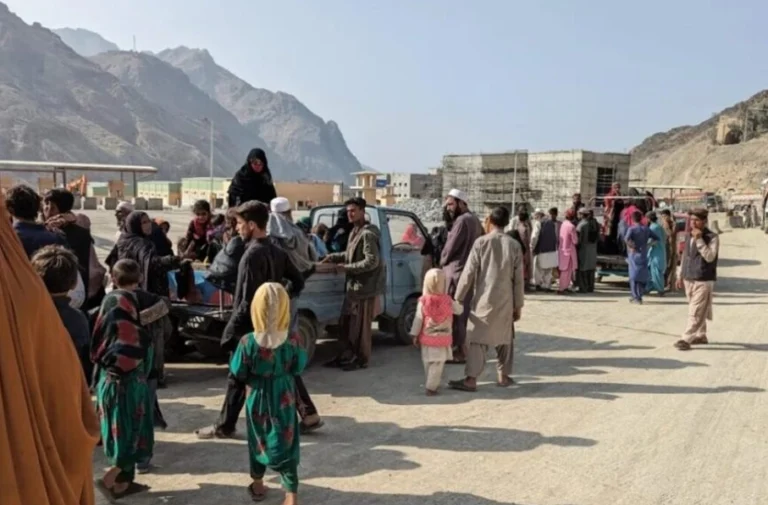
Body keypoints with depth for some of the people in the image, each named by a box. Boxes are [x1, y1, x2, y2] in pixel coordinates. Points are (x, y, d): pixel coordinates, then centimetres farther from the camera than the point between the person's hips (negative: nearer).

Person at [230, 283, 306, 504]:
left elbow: (238, 373, -11)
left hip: (257, 398, 0)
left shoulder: (248, 341, -21)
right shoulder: (292, 340, -19)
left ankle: (258, 485, 38)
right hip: (284, 400, 0)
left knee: (258, 442, 21)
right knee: (286, 444, 11)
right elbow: (298, 368, -6)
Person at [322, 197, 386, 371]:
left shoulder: (368, 234, -17)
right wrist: (333, 257, 11)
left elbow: (372, 262, -24)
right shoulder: (355, 232, 13)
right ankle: (346, 356, 24)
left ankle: (361, 360, 12)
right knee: (346, 323, 14)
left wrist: (347, 268, -20)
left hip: (365, 286, -10)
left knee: (360, 326, 0)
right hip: (354, 285, 10)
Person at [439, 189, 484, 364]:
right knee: (462, 312, 16)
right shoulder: (474, 220, 16)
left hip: (457, 272, -10)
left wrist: (442, 262, 3)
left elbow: (450, 248, -17)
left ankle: (458, 352, 0)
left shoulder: (462, 220, -16)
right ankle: (460, 349, 25)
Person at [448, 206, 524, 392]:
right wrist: (518, 305, 10)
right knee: (504, 337, 16)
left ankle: (471, 379, -5)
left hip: (484, 299, -2)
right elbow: (518, 279, 2)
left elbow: (469, 273, -8)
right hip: (505, 301, 2)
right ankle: (503, 375, 22)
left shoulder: (481, 242, -8)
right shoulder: (514, 245, -1)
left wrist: (458, 297, -1)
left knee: (477, 338, 0)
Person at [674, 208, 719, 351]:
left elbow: (710, 257, -21)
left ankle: (686, 339, -10)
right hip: (688, 279, 7)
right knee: (698, 312, 16)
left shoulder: (712, 237, -9)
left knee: (696, 313, -8)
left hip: (703, 281, -7)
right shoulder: (689, 236, 11)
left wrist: (699, 240, -24)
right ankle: (701, 336, 27)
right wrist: (680, 275, 18)